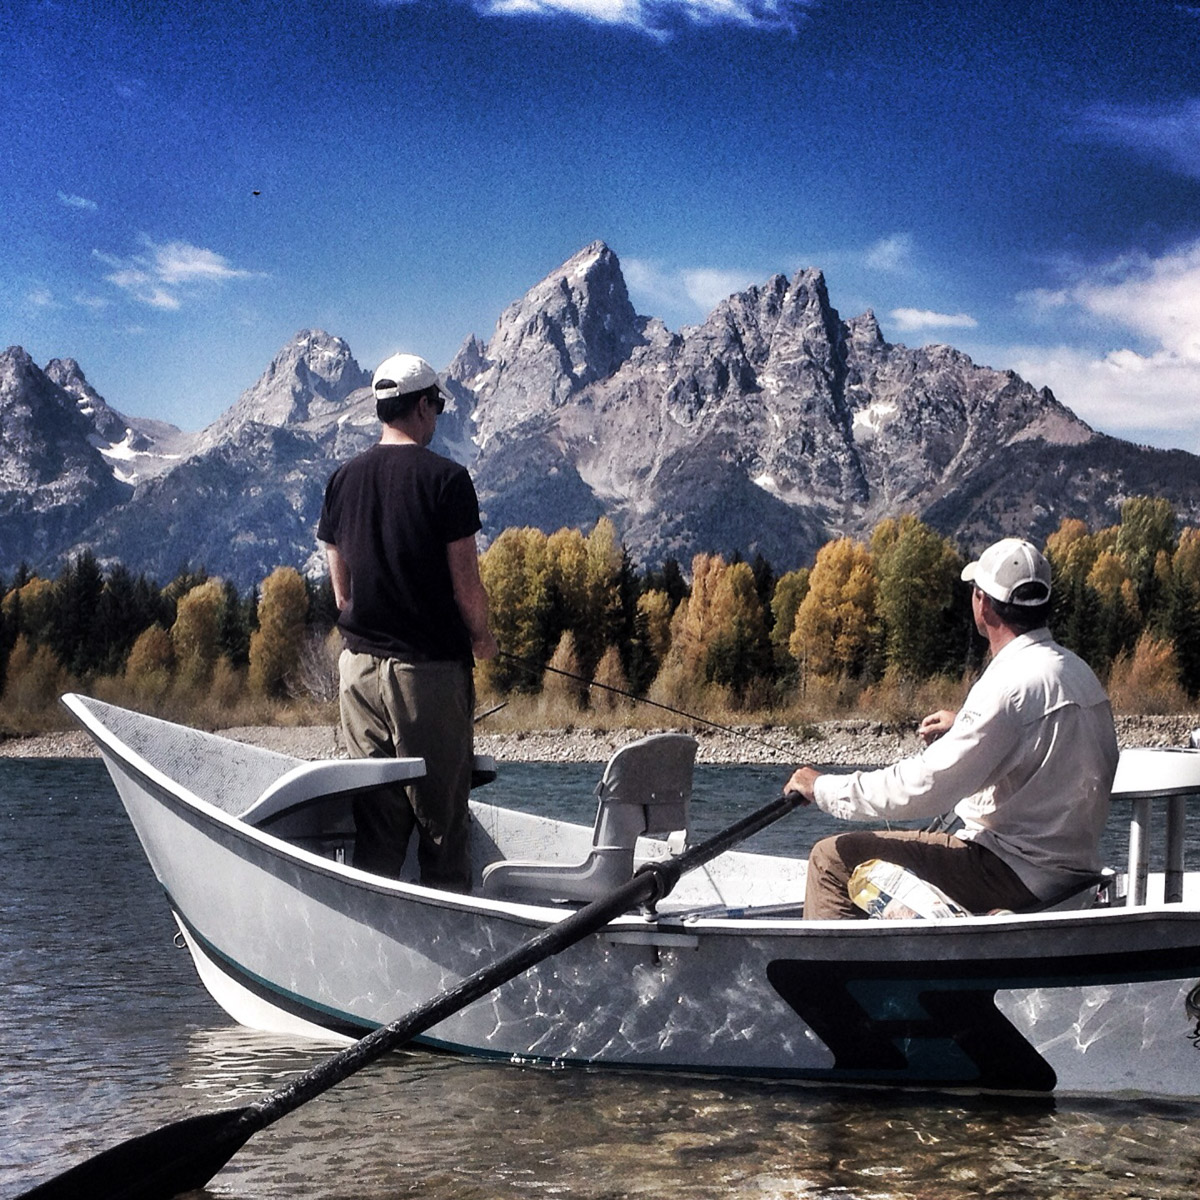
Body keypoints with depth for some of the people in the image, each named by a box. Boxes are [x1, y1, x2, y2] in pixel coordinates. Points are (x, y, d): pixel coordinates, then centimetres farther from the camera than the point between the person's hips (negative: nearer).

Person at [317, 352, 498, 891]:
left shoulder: (343, 478, 7)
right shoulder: (446, 478, -10)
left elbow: (340, 587, 11)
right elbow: (466, 583, -9)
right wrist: (482, 637, 8)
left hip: (359, 663, 5)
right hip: (431, 667, -5)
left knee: (375, 816, 9)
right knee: (441, 816, 1)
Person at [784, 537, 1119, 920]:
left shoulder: (1011, 684, -22)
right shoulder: (1078, 671, 6)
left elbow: (922, 789, -24)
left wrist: (824, 787, -12)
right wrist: (964, 724, 25)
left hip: (1015, 876, -10)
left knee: (833, 858, -8)